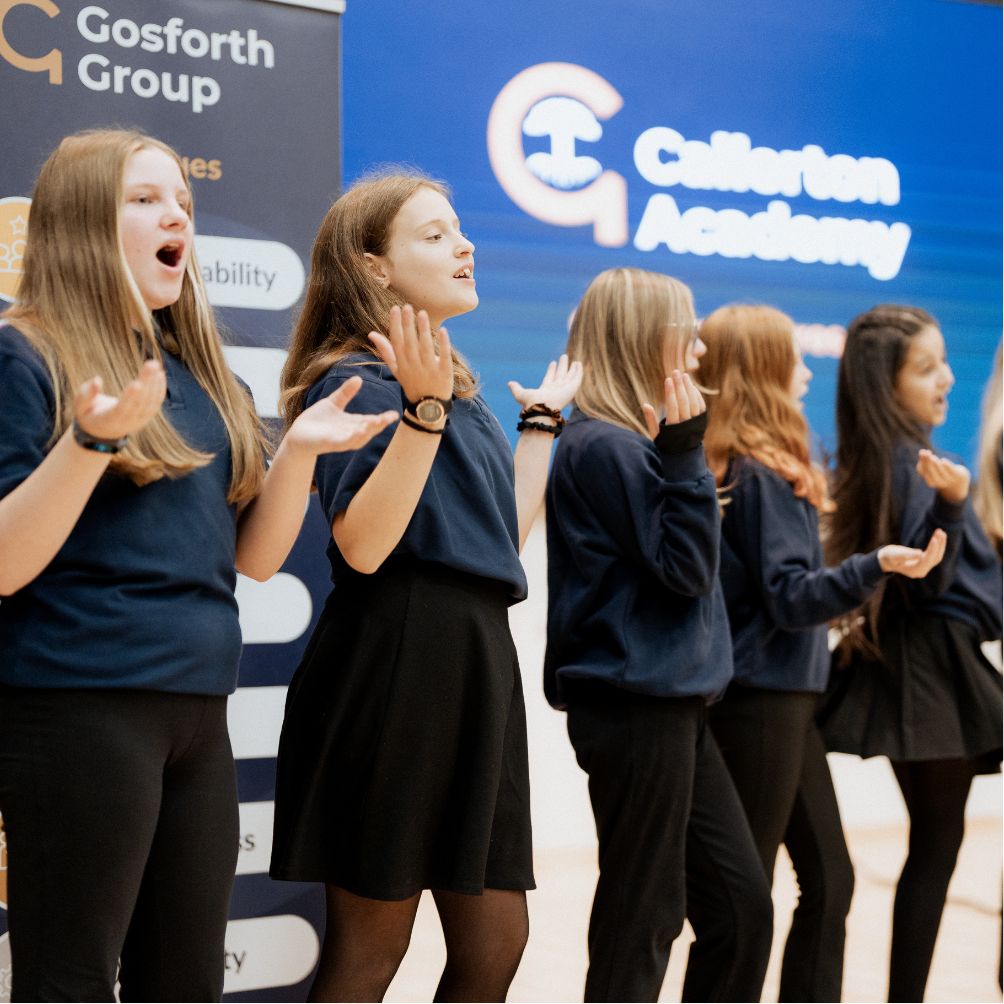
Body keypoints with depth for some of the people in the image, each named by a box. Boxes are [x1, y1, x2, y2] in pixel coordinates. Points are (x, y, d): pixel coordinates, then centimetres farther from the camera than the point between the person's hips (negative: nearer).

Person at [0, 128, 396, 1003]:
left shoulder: (202, 377, 13)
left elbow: (255, 557, 13)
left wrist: (299, 450, -3)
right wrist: (93, 439, -26)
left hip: (197, 710, 7)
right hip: (77, 706, -7)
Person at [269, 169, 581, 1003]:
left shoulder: (461, 392, 17)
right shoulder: (358, 382, -9)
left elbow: (507, 536, 22)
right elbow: (363, 545, -22)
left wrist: (543, 420, 25)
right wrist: (423, 408, -26)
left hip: (478, 664, 9)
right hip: (395, 668, -8)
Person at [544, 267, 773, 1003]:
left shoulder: (633, 443, 13)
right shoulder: (604, 447, -15)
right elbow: (686, 568, -16)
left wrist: (678, 451, 7)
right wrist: (686, 452, -16)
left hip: (671, 704, 9)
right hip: (636, 709, -9)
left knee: (743, 905, 12)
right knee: (642, 919, 1)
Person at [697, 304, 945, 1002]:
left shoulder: (726, 467, 11)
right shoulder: (765, 473, -16)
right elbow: (789, 596, -21)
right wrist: (875, 567, -32)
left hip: (783, 701, 9)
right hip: (763, 703, -9)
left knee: (829, 877, 13)